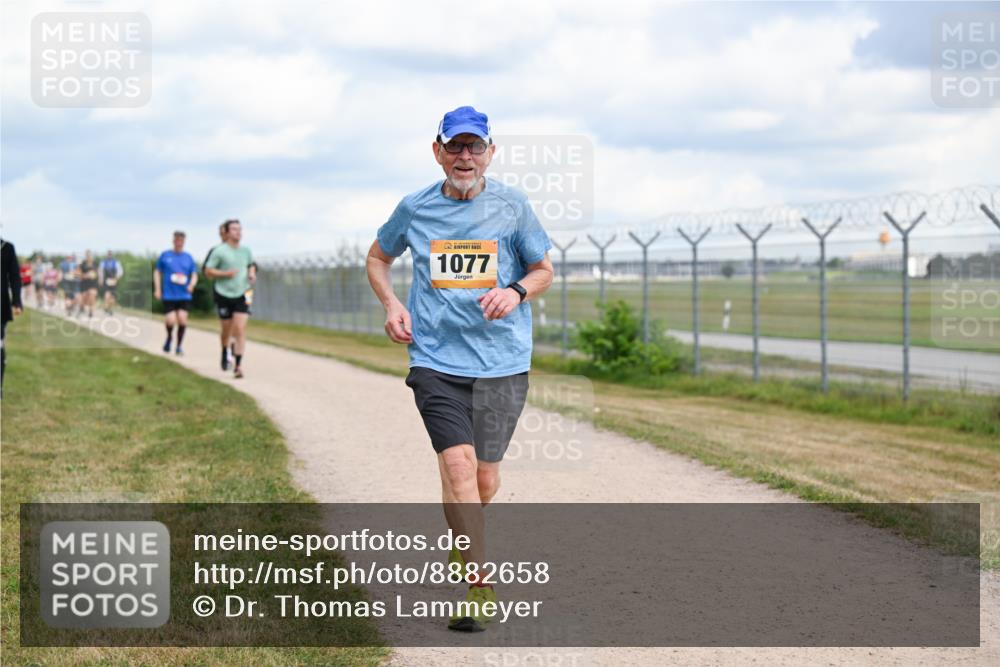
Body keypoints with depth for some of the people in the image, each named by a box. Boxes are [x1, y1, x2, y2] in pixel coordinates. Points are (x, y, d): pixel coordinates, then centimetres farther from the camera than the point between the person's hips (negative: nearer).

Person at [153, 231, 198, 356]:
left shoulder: (188, 258, 9)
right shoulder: (165, 255, 6)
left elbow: (194, 274, 12)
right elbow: (157, 272, 13)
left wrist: (192, 285, -9)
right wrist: (157, 289, 5)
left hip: (184, 295, 1)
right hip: (168, 295, -1)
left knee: (182, 318, -14)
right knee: (170, 321, -12)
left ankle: (179, 346, 5)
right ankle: (169, 337, 22)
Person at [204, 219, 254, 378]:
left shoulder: (245, 250, 7)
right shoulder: (219, 251, -6)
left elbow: (251, 265, 26)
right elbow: (208, 271, -4)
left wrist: (252, 273, 4)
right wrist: (225, 273, -17)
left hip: (242, 294, 2)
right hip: (224, 295, -2)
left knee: (240, 329, -11)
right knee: (227, 330, 10)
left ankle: (238, 365, -12)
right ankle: (225, 354, 41)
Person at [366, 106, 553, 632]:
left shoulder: (512, 207, 2)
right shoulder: (415, 209, 4)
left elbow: (544, 269, 12)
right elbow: (378, 257, 21)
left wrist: (517, 291, -10)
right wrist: (391, 303, 2)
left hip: (502, 362, 1)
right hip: (436, 359, -1)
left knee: (485, 480, 5)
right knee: (458, 462, -18)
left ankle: (460, 538, 39)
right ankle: (478, 584, -12)